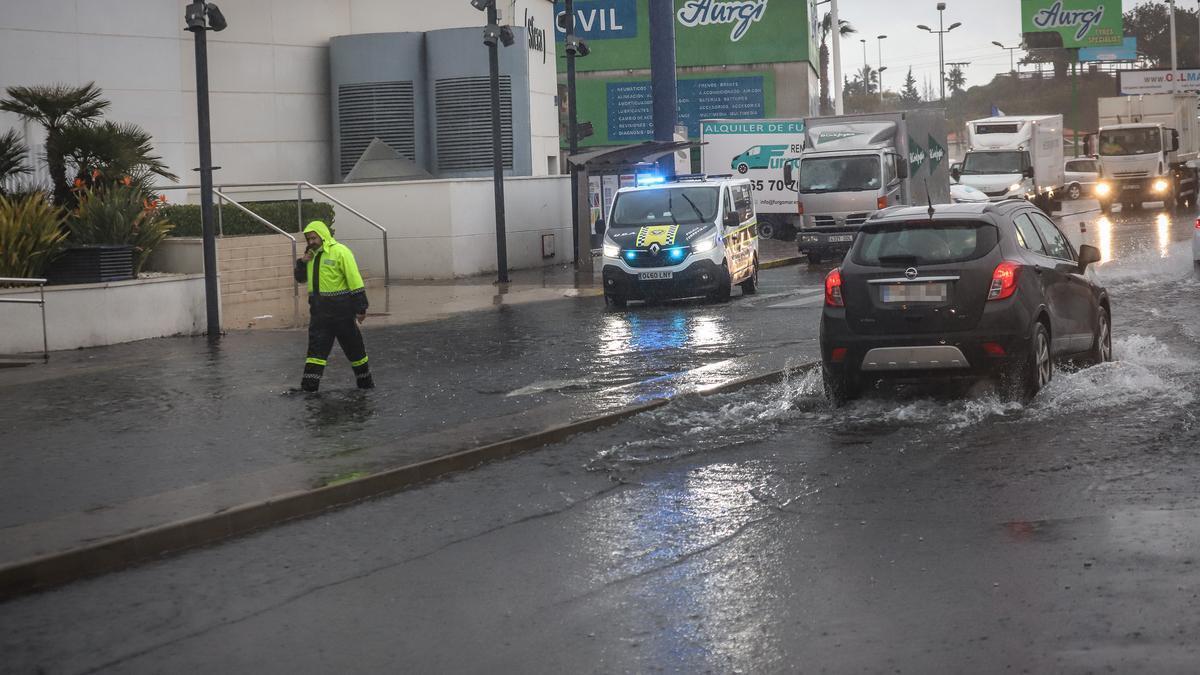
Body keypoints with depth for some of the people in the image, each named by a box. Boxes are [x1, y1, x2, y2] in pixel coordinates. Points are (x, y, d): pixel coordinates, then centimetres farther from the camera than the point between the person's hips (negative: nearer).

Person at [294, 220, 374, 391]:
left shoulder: (340, 251, -12)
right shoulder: (312, 255, 12)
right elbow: (300, 278, 21)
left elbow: (355, 280, -14)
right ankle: (309, 386, 1)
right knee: (316, 348, 1)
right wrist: (303, 262, 0)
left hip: (341, 310, -6)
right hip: (319, 311, 6)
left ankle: (365, 382, 20)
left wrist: (361, 307, -17)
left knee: (354, 347, 6)